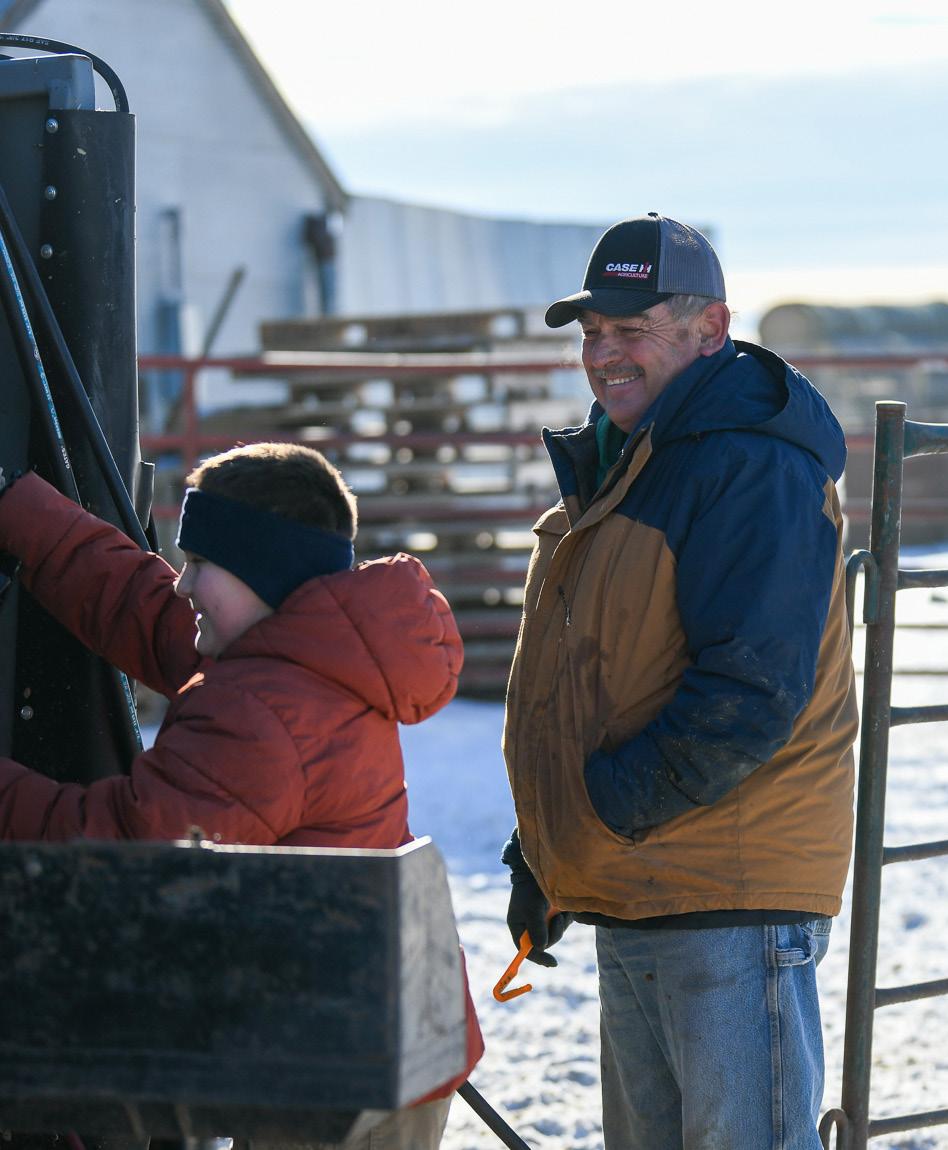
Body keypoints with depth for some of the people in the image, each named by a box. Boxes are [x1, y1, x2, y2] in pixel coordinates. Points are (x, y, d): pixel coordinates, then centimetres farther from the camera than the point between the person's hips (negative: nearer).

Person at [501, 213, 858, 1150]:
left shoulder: (756, 472, -16)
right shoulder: (609, 467, 16)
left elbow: (751, 697, -24)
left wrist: (605, 808, -18)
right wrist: (544, 856, 17)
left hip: (735, 909, -10)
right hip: (632, 898, 10)